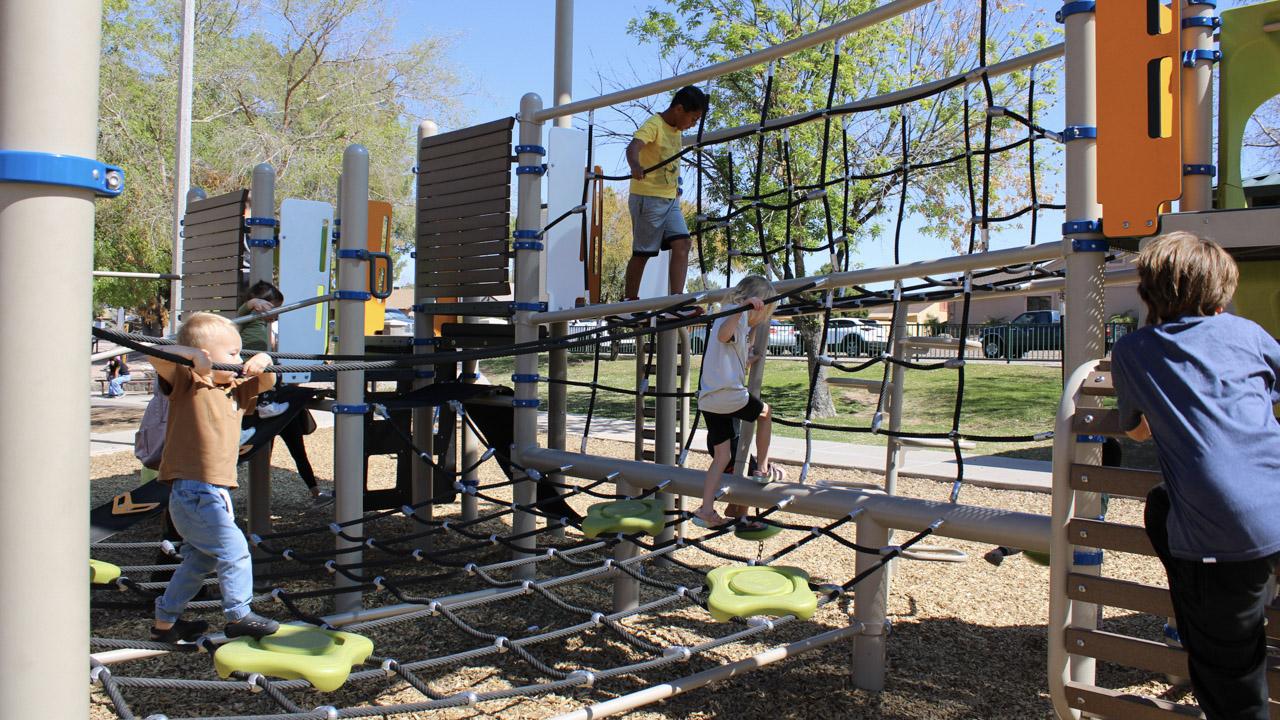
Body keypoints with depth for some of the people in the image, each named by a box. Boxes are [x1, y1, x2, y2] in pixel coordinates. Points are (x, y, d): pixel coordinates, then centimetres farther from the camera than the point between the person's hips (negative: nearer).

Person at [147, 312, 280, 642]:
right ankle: (239, 616, 7)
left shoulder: (235, 390, 13)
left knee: (200, 559, 20)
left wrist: (262, 363, 2)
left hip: (212, 493, 10)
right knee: (234, 550, -5)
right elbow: (158, 357, -23)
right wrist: (192, 354, -32)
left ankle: (165, 621, 32)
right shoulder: (188, 383, -10)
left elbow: (266, 383, 21)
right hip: (193, 492, -10)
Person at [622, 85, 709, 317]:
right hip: (648, 198, -8)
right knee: (642, 253, 0)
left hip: (670, 199, 8)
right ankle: (628, 302, 14)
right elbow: (633, 147, -33)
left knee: (682, 244, -8)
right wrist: (635, 166, -53)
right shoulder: (654, 125, -14)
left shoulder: (676, 130, 12)